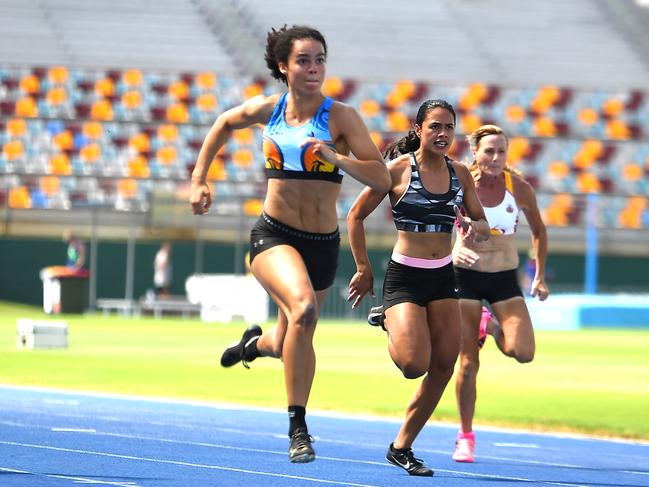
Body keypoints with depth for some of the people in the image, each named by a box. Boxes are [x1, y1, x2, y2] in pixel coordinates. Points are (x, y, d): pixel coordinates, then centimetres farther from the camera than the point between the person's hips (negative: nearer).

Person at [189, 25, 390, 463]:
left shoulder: (340, 116, -8)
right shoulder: (266, 110, 0)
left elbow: (381, 178, -13)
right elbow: (224, 124, 22)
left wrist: (335, 158, -27)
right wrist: (199, 179, 17)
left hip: (322, 244, 1)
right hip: (274, 234, -1)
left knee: (289, 345, 13)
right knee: (303, 307, -30)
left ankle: (256, 343, 53)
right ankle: (298, 428, -22)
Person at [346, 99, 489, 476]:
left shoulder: (460, 173, 5)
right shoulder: (399, 169, -8)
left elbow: (483, 225, 13)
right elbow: (356, 215, -1)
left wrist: (475, 228, -11)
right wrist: (363, 269, -3)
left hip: (443, 278, 5)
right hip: (405, 276, -5)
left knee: (443, 368, 1)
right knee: (414, 364, -18)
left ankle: (402, 448, 15)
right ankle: (388, 325, 17)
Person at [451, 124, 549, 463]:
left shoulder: (519, 188, -8)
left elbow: (538, 231, 8)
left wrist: (540, 276, 6)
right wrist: (456, 249, -31)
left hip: (505, 280, 1)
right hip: (466, 276, -1)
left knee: (523, 353, -19)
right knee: (468, 363, -4)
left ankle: (491, 327, 15)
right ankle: (465, 437, 12)